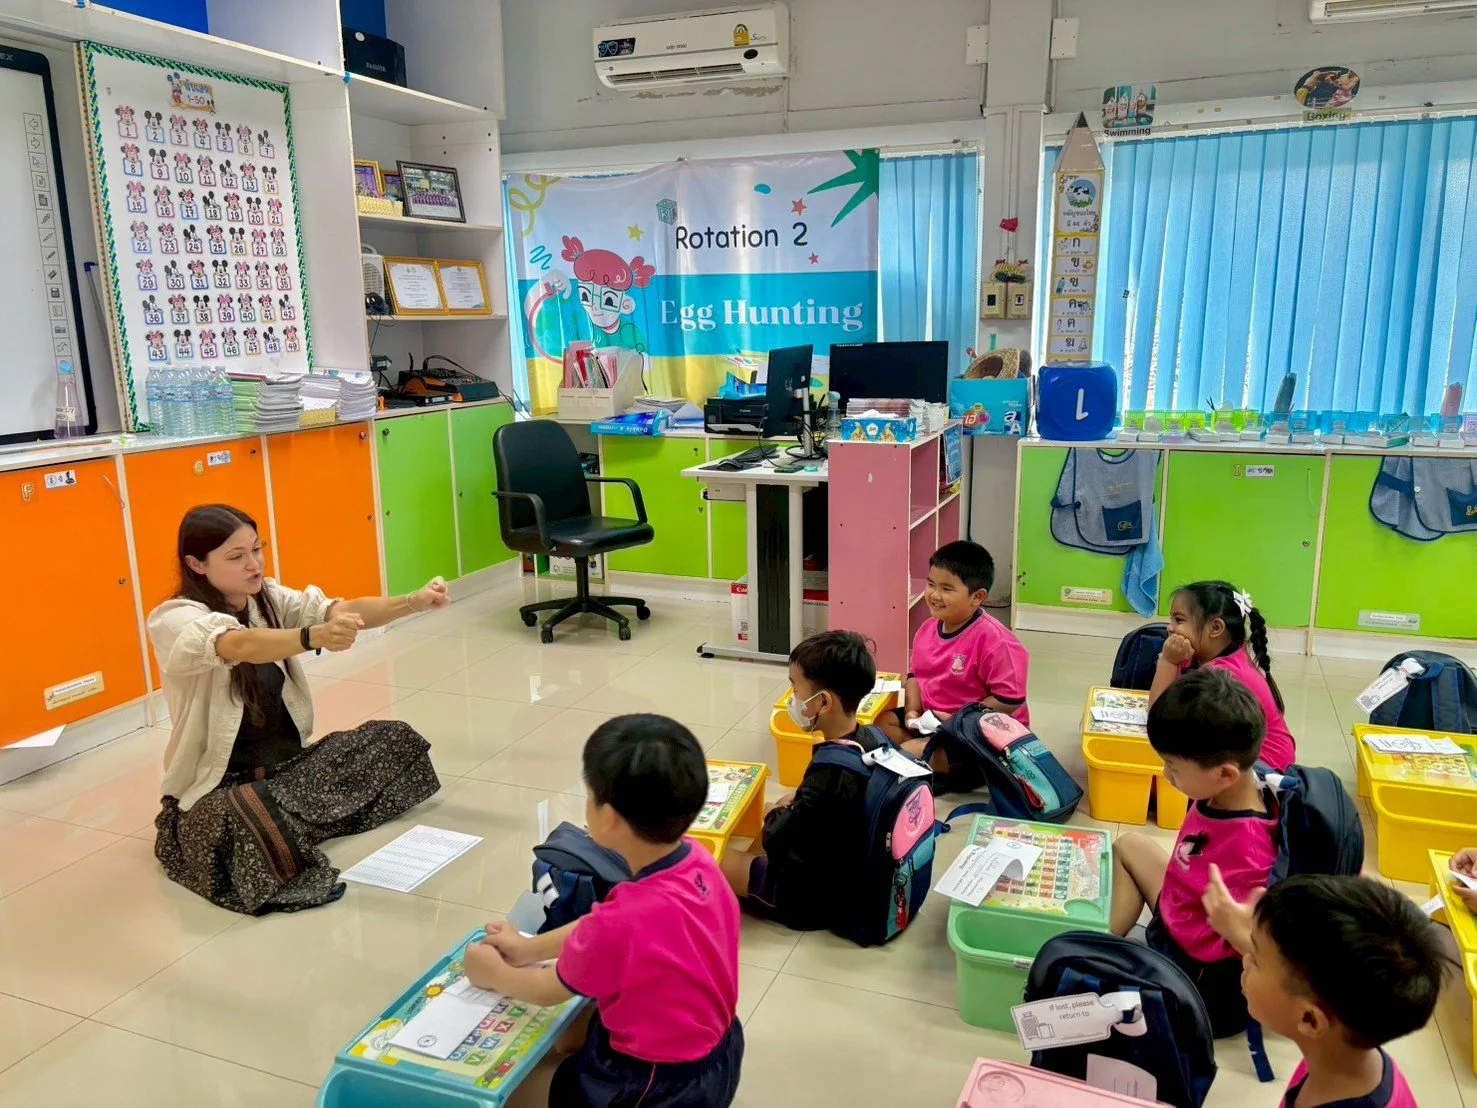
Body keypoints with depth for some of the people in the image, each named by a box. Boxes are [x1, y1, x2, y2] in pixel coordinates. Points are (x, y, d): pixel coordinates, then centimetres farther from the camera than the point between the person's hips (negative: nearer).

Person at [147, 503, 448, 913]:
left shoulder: (270, 599, 2)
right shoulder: (174, 621, -17)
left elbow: (342, 611, -14)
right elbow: (241, 646, -39)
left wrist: (413, 602, -31)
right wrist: (314, 637, -57)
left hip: (288, 761, 8)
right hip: (221, 785, -7)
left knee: (396, 740, -6)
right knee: (245, 823, -41)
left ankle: (277, 822, -1)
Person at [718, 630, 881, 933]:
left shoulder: (829, 773, -35)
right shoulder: (875, 737, -9)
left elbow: (779, 843, -24)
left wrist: (777, 815, -4)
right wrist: (793, 807, -1)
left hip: (817, 900, -9)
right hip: (856, 876, 9)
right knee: (763, 813, 25)